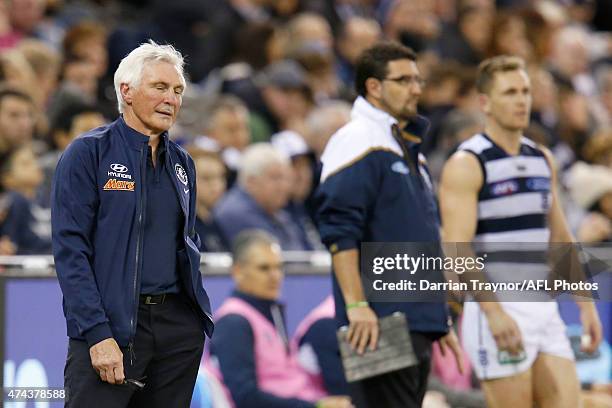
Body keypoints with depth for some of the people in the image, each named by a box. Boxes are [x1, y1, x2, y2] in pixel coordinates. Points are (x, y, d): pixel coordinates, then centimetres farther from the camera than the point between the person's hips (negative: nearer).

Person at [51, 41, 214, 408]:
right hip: (109, 324, -6)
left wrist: (199, 313, 9)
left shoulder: (182, 163, 15)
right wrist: (98, 335, -18)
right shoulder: (89, 153, -4)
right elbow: (70, 249, -10)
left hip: (179, 324, 6)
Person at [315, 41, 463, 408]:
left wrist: (441, 321, 25)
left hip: (418, 323, 9)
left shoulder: (410, 150, 22)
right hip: (380, 323, -9)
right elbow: (339, 230, -17)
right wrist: (356, 305, -24)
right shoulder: (359, 142, -7)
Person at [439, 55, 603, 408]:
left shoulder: (543, 160, 13)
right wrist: (494, 312, -26)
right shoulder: (466, 165, -9)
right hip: (496, 309, -7)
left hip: (544, 308, 7)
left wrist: (586, 304, 14)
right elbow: (457, 249, -17)